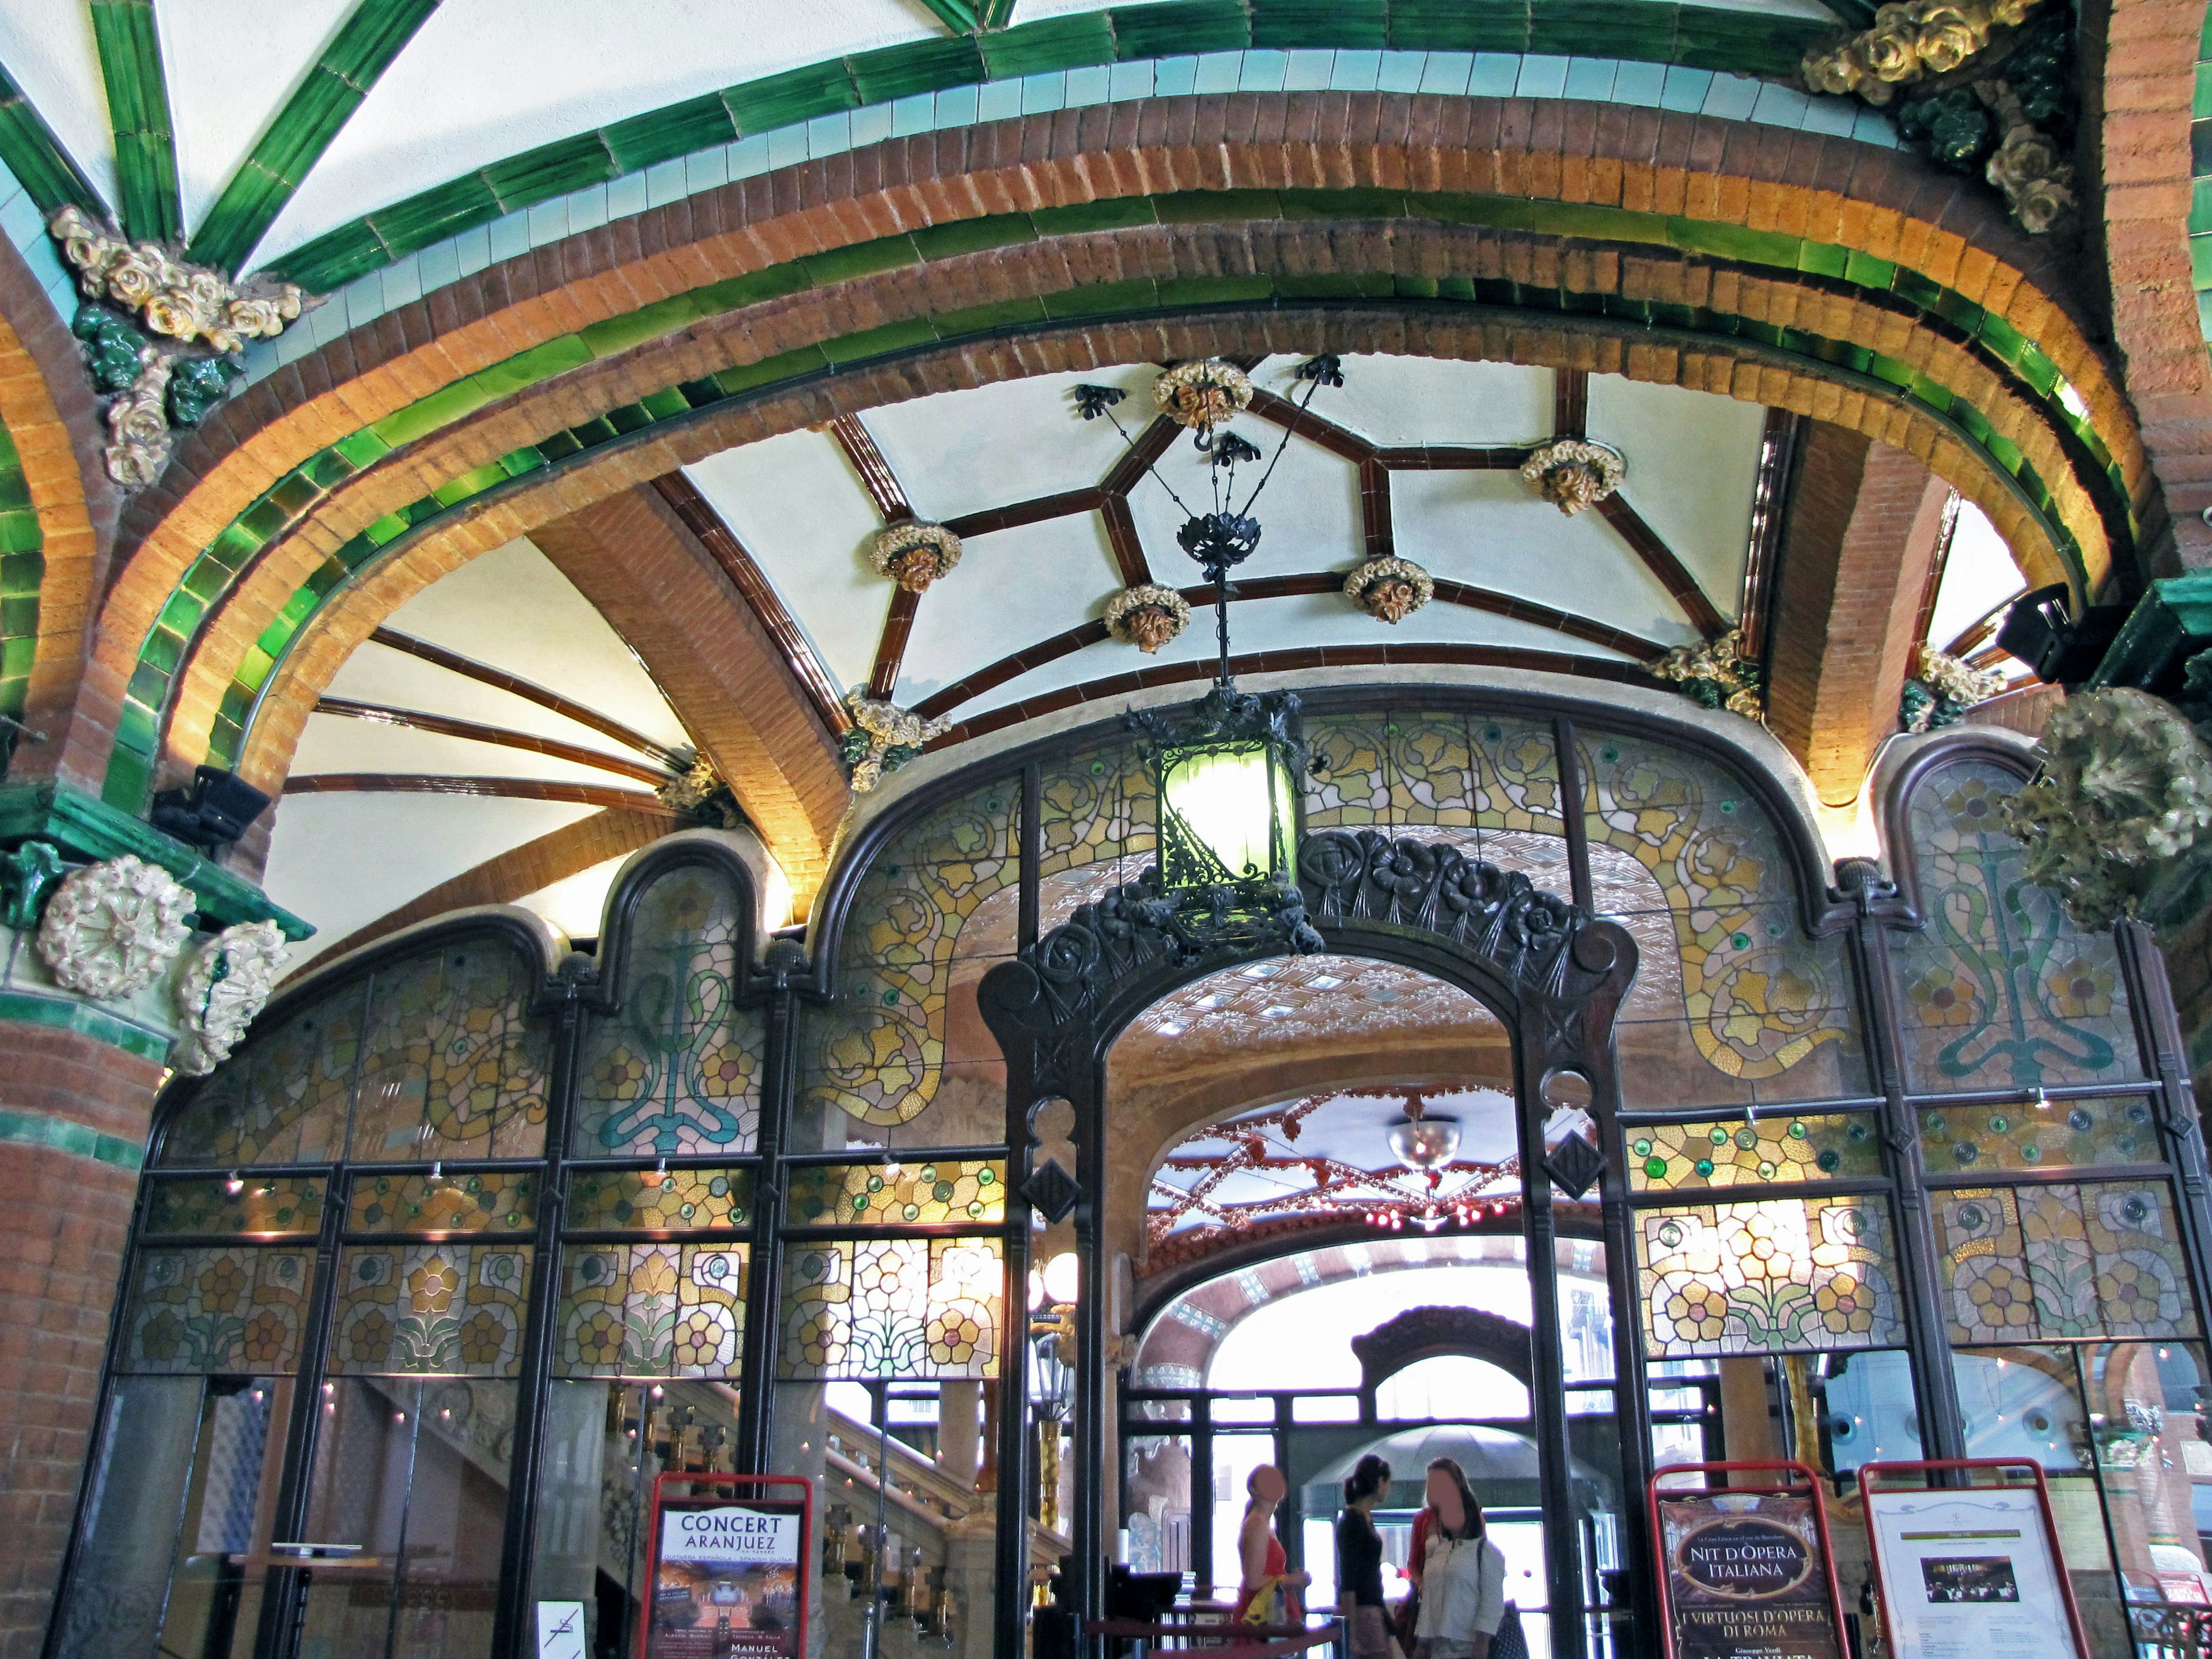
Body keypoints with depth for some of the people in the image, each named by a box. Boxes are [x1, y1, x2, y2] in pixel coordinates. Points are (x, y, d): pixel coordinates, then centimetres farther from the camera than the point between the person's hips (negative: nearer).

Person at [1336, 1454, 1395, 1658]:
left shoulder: (1366, 1518, 13)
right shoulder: (1352, 1522, -16)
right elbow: (1347, 1580, -18)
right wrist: (1353, 1631, -20)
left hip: (1374, 1607, 9)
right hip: (1361, 1609, -9)